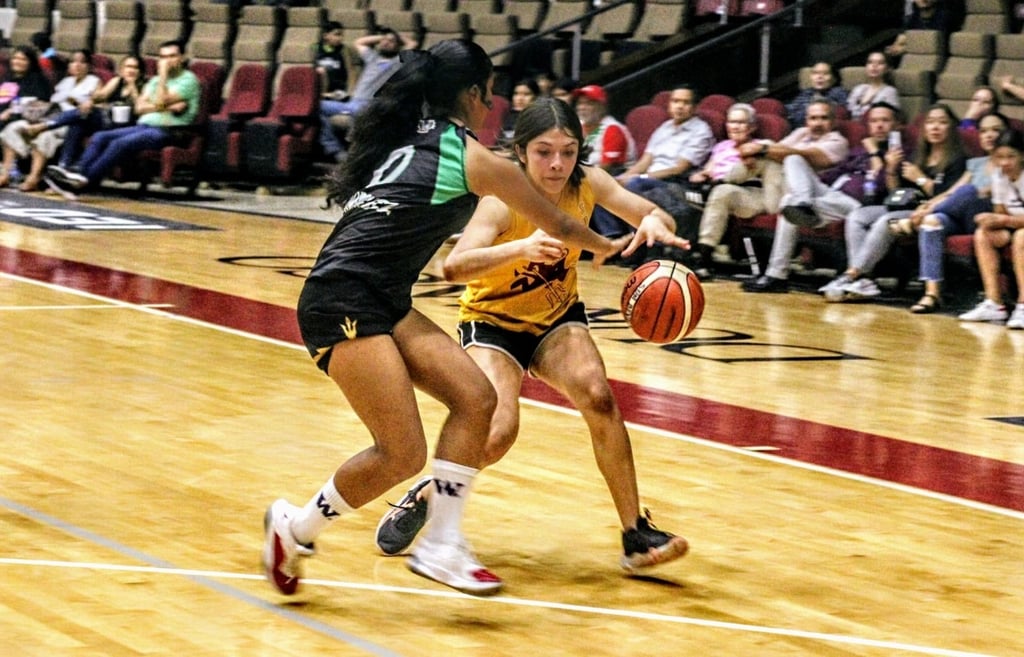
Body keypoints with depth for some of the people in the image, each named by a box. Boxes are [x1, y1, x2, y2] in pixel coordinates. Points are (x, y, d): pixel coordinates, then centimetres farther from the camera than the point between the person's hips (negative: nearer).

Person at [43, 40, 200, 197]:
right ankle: (79, 175, -26)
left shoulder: (188, 79, -1)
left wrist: (163, 74, -6)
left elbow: (161, 102, -15)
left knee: (121, 143, -29)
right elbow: (140, 107, 8)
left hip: (167, 130, -8)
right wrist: (166, 107, -8)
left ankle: (86, 180, -33)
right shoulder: (156, 80, 23)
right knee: (100, 137, -11)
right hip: (144, 125, 8)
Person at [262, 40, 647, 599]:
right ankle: (294, 530, 8)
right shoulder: (475, 159, -3)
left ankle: (440, 546, 2)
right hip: (343, 305, -9)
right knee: (402, 454, -12)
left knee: (475, 398, 1)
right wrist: (604, 247, 32)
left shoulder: (403, 139, 18)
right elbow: (560, 227, 11)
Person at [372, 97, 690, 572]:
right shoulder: (505, 200, -28)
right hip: (493, 321, -4)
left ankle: (636, 535, -15)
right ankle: (423, 496, 6)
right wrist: (521, 248, -58)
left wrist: (655, 222, -34)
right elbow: (453, 267, -42)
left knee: (599, 399, -23)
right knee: (497, 433, -24)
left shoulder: (586, 184, -15)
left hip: (558, 318, 4)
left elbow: (656, 217, -8)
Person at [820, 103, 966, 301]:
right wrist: (891, 170, 3)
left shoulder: (956, 160, -1)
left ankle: (851, 275, -32)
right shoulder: (918, 157, 20)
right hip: (903, 208, 8)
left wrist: (920, 179, -7)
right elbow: (896, 192, 20)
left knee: (885, 222, -31)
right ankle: (861, 279, -29)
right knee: (857, 217, -11)